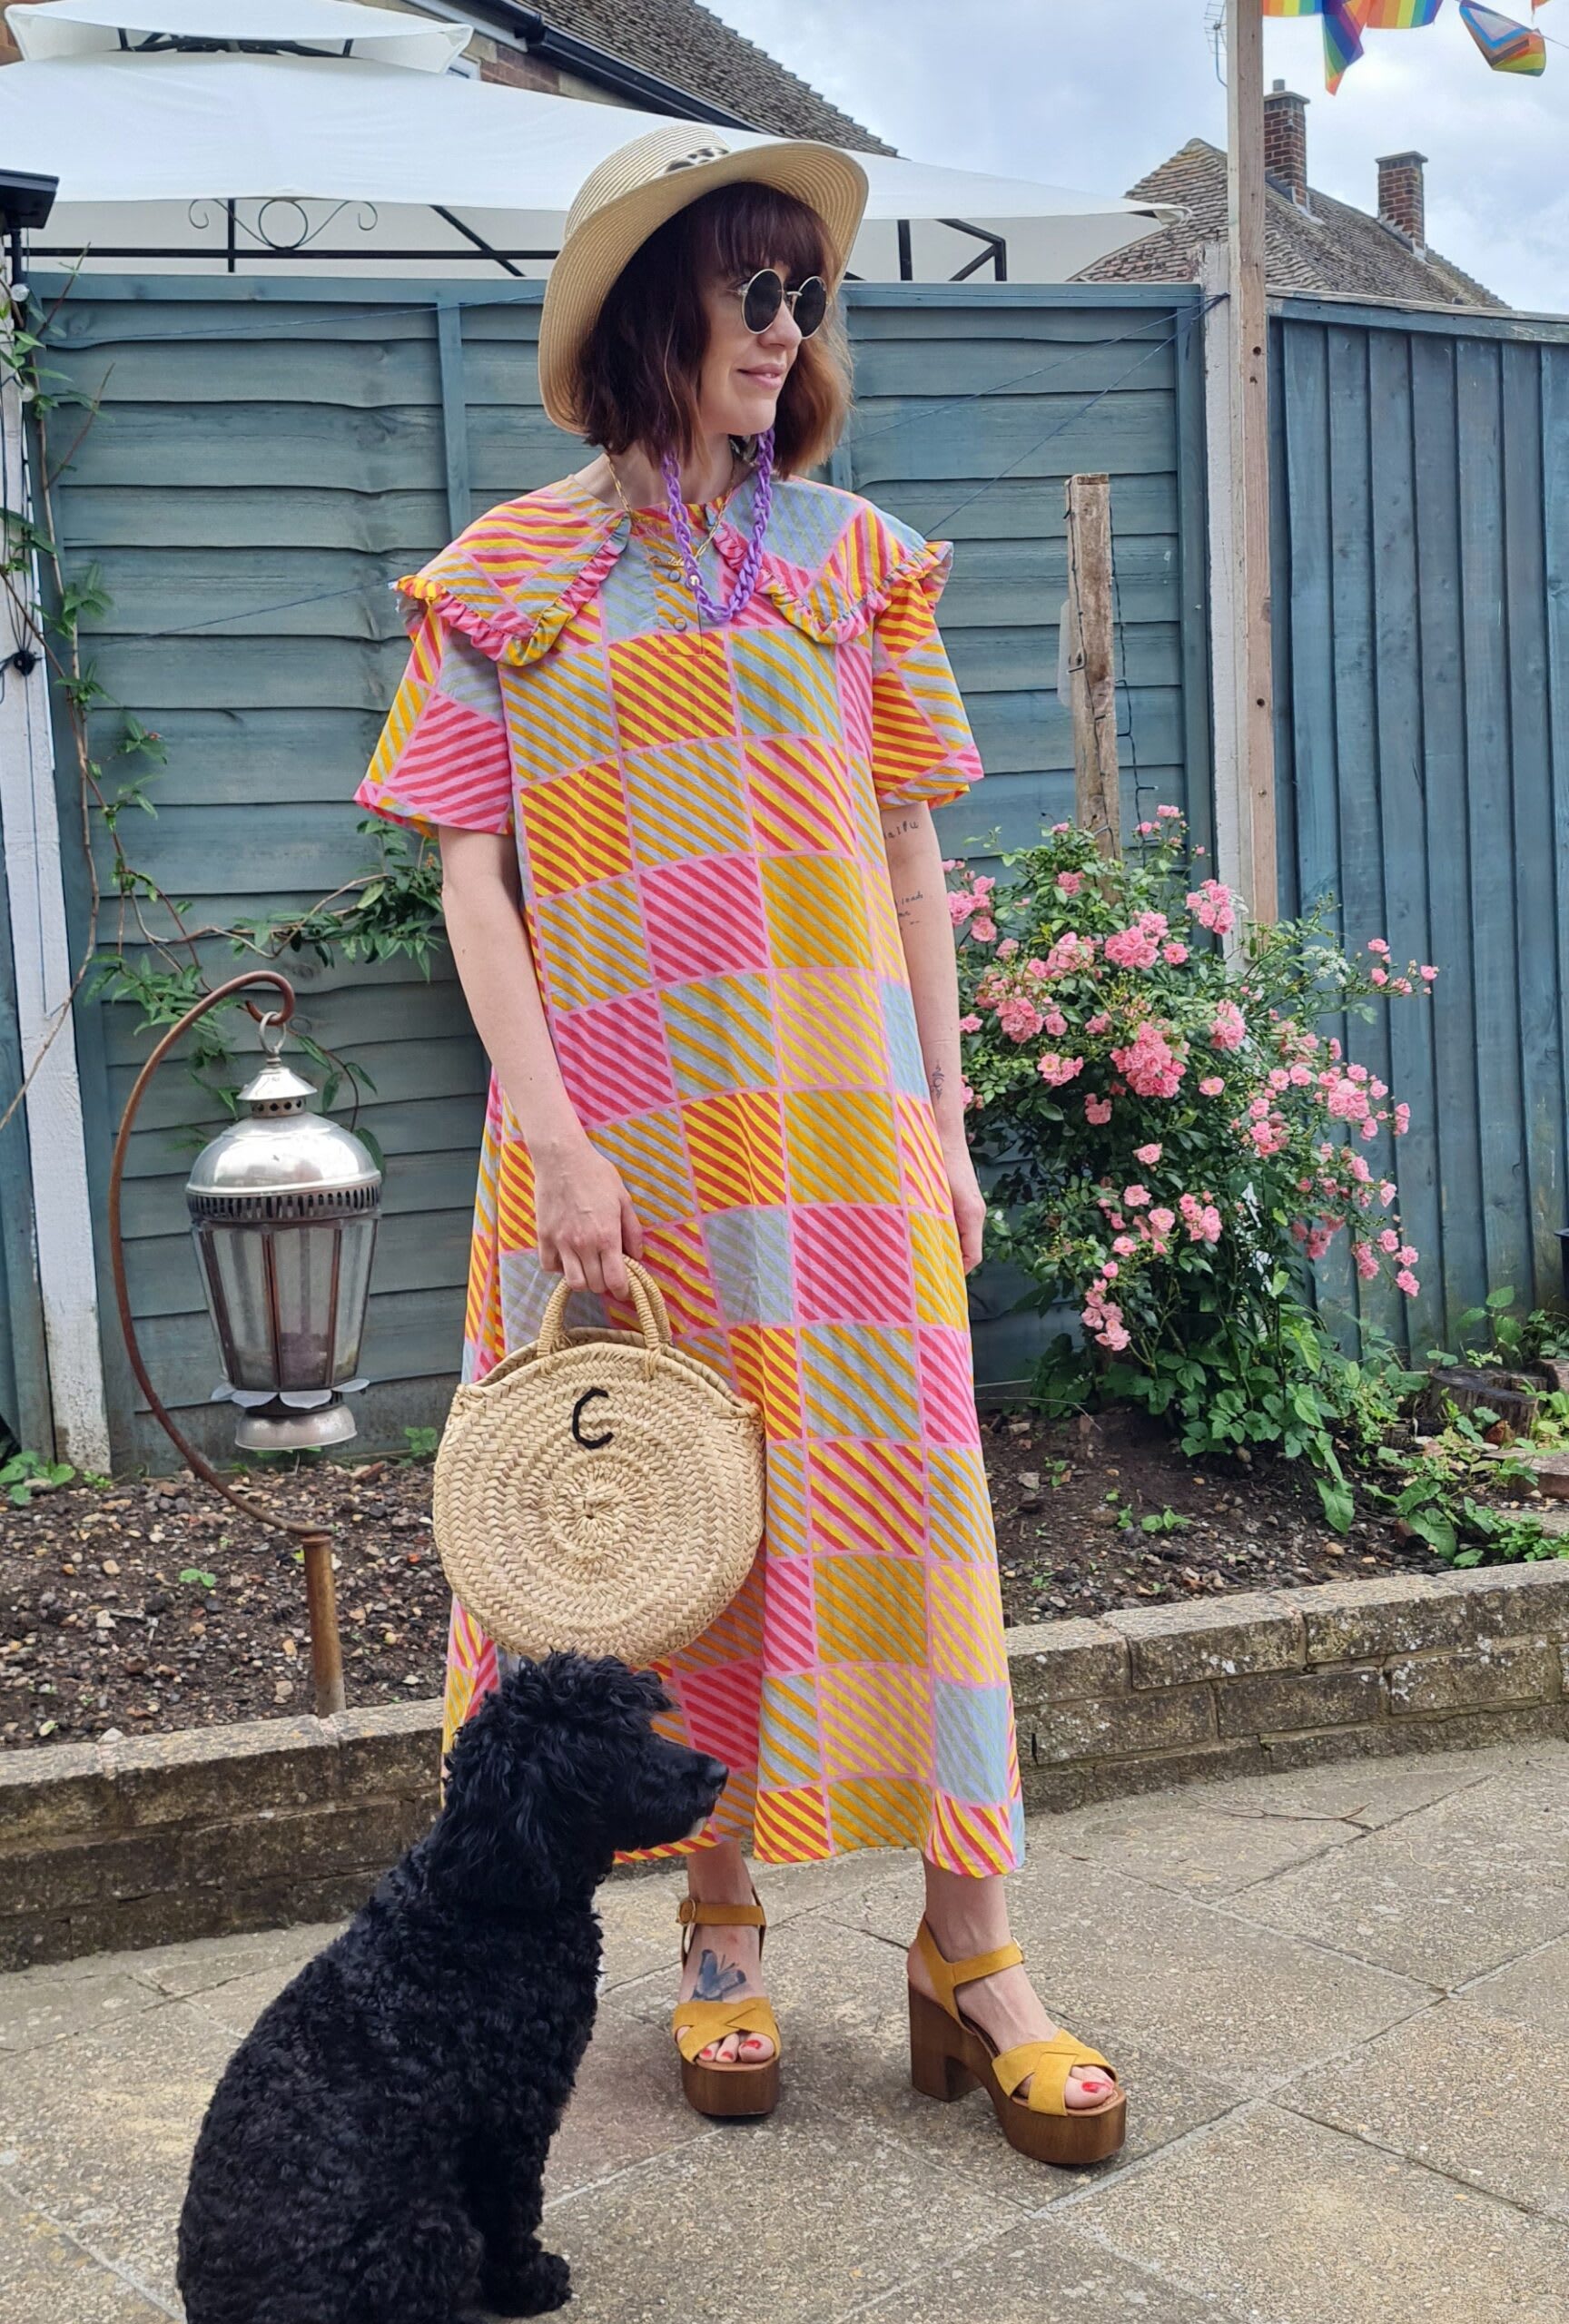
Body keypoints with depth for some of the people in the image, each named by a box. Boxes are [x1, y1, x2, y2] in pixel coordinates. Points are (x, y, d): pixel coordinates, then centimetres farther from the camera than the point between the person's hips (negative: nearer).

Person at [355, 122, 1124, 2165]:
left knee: (888, 1491, -1)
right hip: (619, 1125, 0)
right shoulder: (511, 579, 5)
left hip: (837, 1116, 1)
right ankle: (722, 1931, 22)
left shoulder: (854, 556, 10)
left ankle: (971, 1955, 10)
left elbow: (912, 856, 9)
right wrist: (556, 1135, -10)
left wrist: (942, 1120, 4)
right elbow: (471, 872, 0)